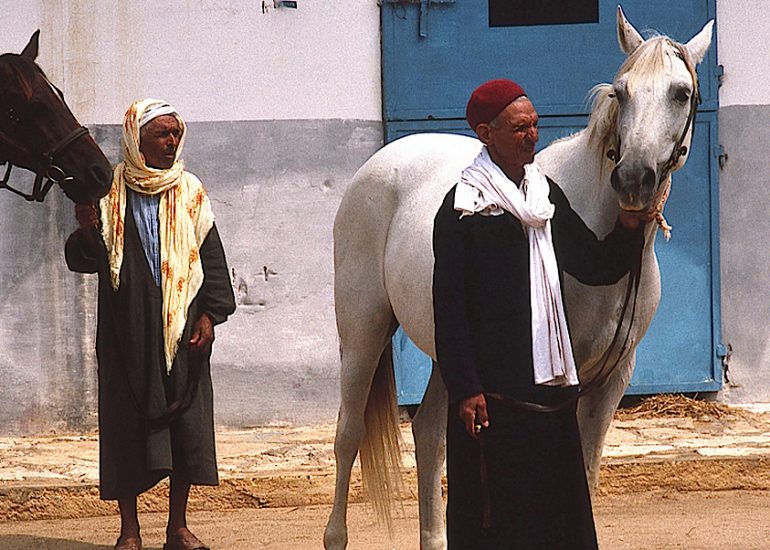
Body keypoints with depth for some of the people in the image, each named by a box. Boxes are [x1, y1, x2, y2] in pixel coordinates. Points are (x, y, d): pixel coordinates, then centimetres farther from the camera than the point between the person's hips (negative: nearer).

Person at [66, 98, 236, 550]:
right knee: (127, 425, -1)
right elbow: (84, 259, 0)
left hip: (183, 328, 2)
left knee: (187, 426, 1)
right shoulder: (110, 194, 1)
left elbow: (212, 259, 8)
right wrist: (87, 231, -21)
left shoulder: (190, 194, 7)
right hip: (127, 331, -2)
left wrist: (209, 315, -2)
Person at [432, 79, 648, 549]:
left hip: (552, 383, 7)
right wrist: (465, 390, -16)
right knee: (497, 505, -3)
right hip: (494, 391, -7)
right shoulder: (464, 208, -9)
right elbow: (449, 308, -11)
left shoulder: (547, 193, 12)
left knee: (560, 507, 9)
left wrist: (630, 227, -4)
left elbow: (596, 267, 16)